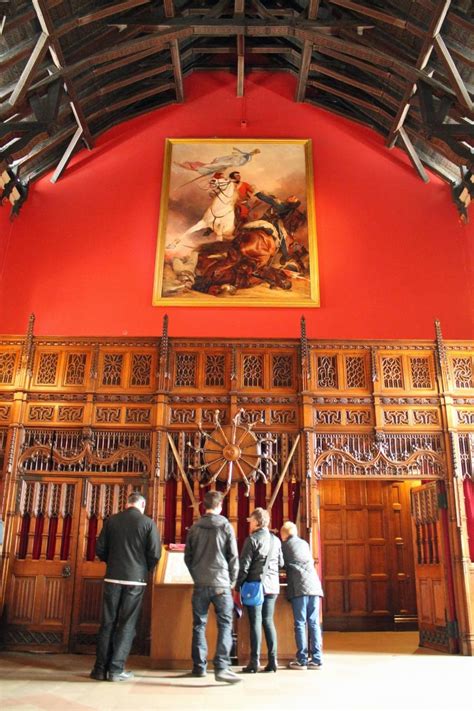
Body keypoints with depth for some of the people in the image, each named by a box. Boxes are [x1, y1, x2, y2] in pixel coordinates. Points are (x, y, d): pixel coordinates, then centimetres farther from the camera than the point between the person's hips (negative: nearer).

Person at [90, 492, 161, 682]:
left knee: (107, 623, 11)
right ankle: (116, 669, 8)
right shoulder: (148, 523, -6)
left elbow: (100, 549, 2)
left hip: (112, 577, 2)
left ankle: (100, 668, 15)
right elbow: (155, 554, -8)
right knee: (127, 625, 7)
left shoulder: (112, 520, 1)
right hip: (135, 579, -2)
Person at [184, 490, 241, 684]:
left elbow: (188, 557, 10)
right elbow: (234, 556, -1)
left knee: (199, 625, 11)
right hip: (221, 584, -3)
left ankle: (199, 666, 14)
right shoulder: (226, 526, -3)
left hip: (200, 584, 3)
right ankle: (221, 667, -10)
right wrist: (232, 581, 10)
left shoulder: (194, 527, 5)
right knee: (225, 625, 0)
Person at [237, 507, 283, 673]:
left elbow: (244, 565, -11)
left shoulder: (252, 539, -8)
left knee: (256, 623, 0)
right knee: (268, 621, 10)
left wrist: (238, 586, -5)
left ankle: (254, 662, 1)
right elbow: (281, 563, 13)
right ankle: (272, 661, 10)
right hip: (272, 586, 5)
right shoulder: (276, 540, 9)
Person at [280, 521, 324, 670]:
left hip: (299, 588, -4)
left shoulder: (284, 545, 8)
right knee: (314, 623, 5)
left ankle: (302, 660, -2)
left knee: (300, 624, -1)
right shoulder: (304, 543, 22)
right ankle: (316, 659, 3)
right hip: (314, 585, 5)